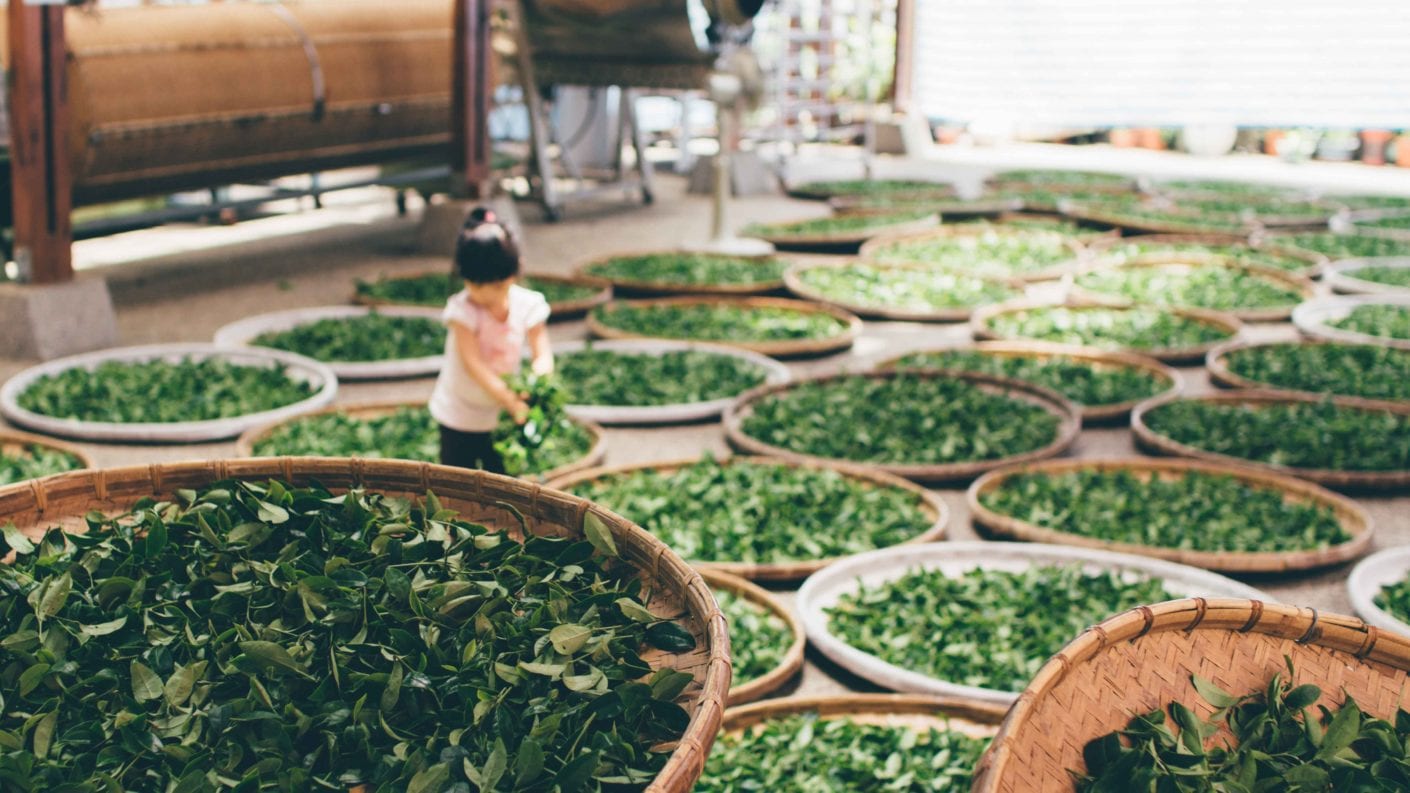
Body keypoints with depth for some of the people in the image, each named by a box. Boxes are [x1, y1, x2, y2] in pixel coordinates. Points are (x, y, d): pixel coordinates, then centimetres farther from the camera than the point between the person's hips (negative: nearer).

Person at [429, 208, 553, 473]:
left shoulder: (527, 305, -12)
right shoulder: (462, 310, -22)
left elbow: (542, 355, -14)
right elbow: (473, 364, -28)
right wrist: (511, 400, -40)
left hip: (503, 415, 3)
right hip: (460, 417, -3)